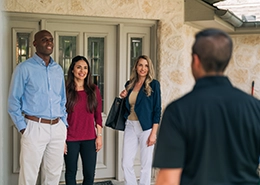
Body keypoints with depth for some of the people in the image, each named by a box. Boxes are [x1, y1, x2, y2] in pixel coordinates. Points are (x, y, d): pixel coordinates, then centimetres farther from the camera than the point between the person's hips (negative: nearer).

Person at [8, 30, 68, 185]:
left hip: (57, 128, 5)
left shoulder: (58, 69, 12)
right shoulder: (24, 68, -4)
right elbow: (13, 101, -3)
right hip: (35, 127, -5)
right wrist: (22, 128, -8)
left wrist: (64, 124, 11)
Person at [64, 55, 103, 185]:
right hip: (70, 139, -2)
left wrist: (99, 135, 3)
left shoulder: (93, 90, 5)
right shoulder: (65, 90, -3)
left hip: (89, 139, 2)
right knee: (71, 172, 9)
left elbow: (98, 115, 8)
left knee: (90, 173, 3)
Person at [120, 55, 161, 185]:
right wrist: (124, 97, 0)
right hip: (130, 126, 5)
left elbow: (157, 110, -6)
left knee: (146, 164, 2)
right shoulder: (129, 84, 10)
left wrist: (153, 133, -12)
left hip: (146, 127, -4)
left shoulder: (153, 84, -4)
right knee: (126, 163, 3)